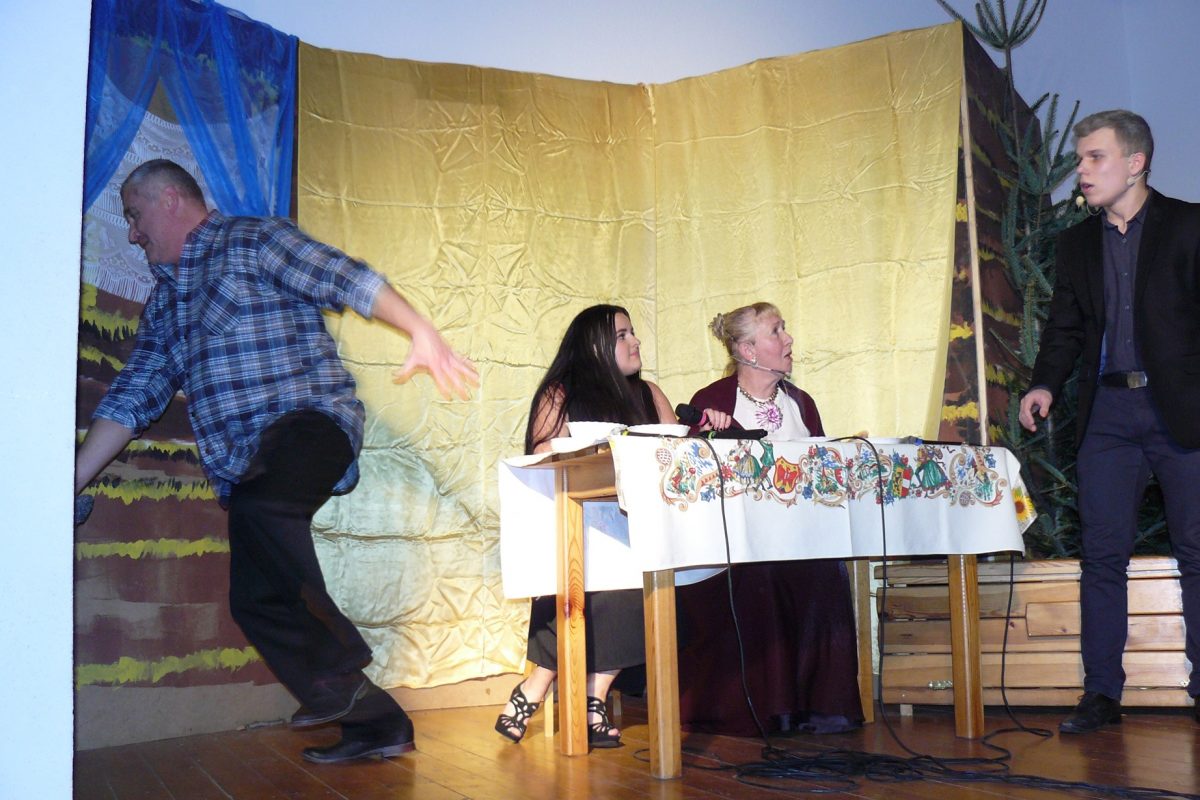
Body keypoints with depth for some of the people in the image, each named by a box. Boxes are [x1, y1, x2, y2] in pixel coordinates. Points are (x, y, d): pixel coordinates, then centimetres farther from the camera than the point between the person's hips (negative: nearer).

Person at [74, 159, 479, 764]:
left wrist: (420, 331, -16)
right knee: (255, 601, -2)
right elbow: (130, 401, 23)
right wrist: (72, 482, 16)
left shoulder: (250, 241, 5)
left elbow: (347, 279, -5)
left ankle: (341, 665, -25)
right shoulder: (162, 305, 26)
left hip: (309, 422, -8)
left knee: (258, 505, -38)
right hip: (246, 473, 8)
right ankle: (375, 721, 8)